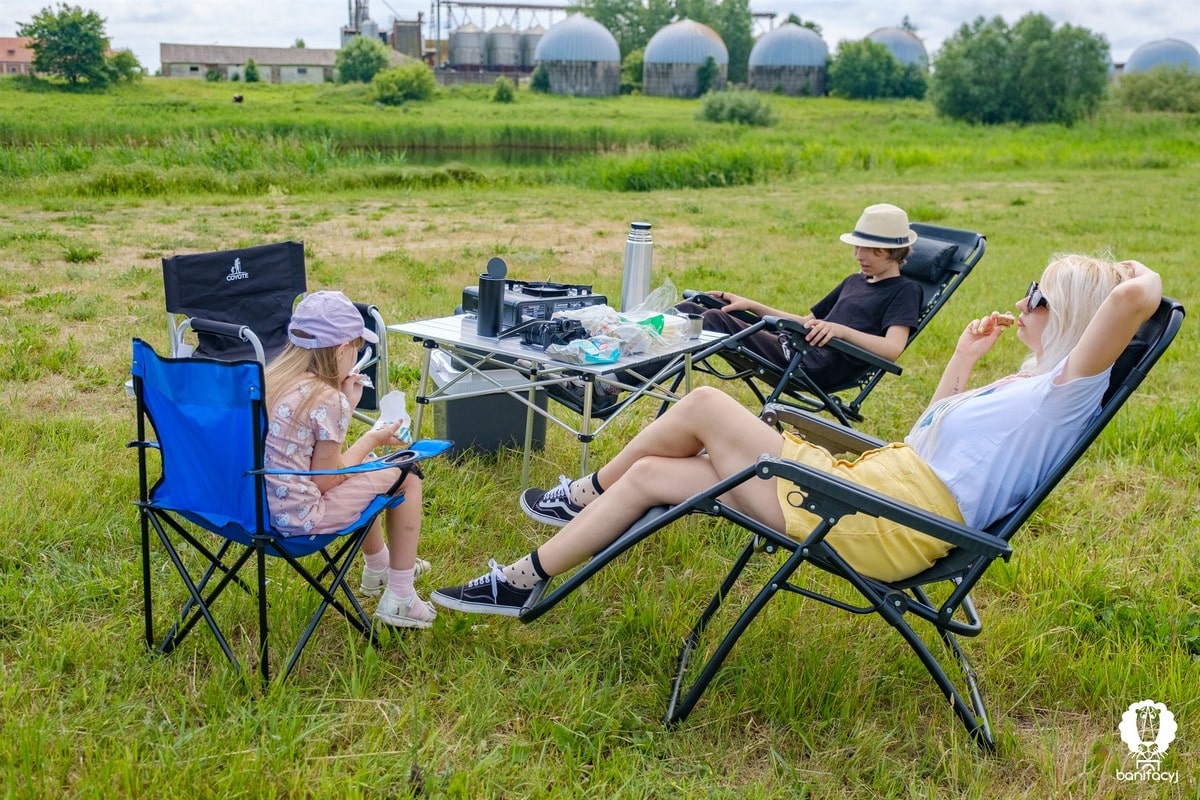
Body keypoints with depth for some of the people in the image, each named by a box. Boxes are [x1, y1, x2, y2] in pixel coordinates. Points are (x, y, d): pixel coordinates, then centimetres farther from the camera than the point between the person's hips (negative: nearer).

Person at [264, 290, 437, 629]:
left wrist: (345, 406, 10)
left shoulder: (272, 378, 4)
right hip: (298, 519, -9)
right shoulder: (327, 400, -20)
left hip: (260, 504, 9)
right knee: (405, 475, 8)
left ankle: (378, 567, 52)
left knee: (359, 466, 31)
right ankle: (399, 600, 15)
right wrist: (372, 440, -1)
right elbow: (326, 479, -13)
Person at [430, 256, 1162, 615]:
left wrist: (1133, 274, -1)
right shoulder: (1024, 389, 22)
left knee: (704, 406, -8)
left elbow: (1139, 296, -25)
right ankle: (522, 584, 18)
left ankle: (585, 495, 14)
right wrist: (963, 361, 30)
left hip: (877, 523, -10)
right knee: (650, 473, 5)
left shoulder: (1070, 387, -7)